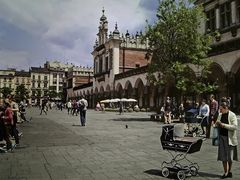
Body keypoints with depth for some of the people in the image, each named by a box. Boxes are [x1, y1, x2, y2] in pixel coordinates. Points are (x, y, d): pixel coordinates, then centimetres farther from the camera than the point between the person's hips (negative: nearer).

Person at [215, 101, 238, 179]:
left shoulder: (232, 115, -10)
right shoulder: (220, 115, 8)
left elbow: (235, 127, -18)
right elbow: (217, 125, 20)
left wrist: (224, 125, -21)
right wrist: (217, 123, -3)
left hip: (229, 138, -5)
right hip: (221, 137, 5)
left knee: (229, 157, 6)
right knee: (223, 156, 6)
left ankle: (229, 172, 25)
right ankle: (225, 172, 17)